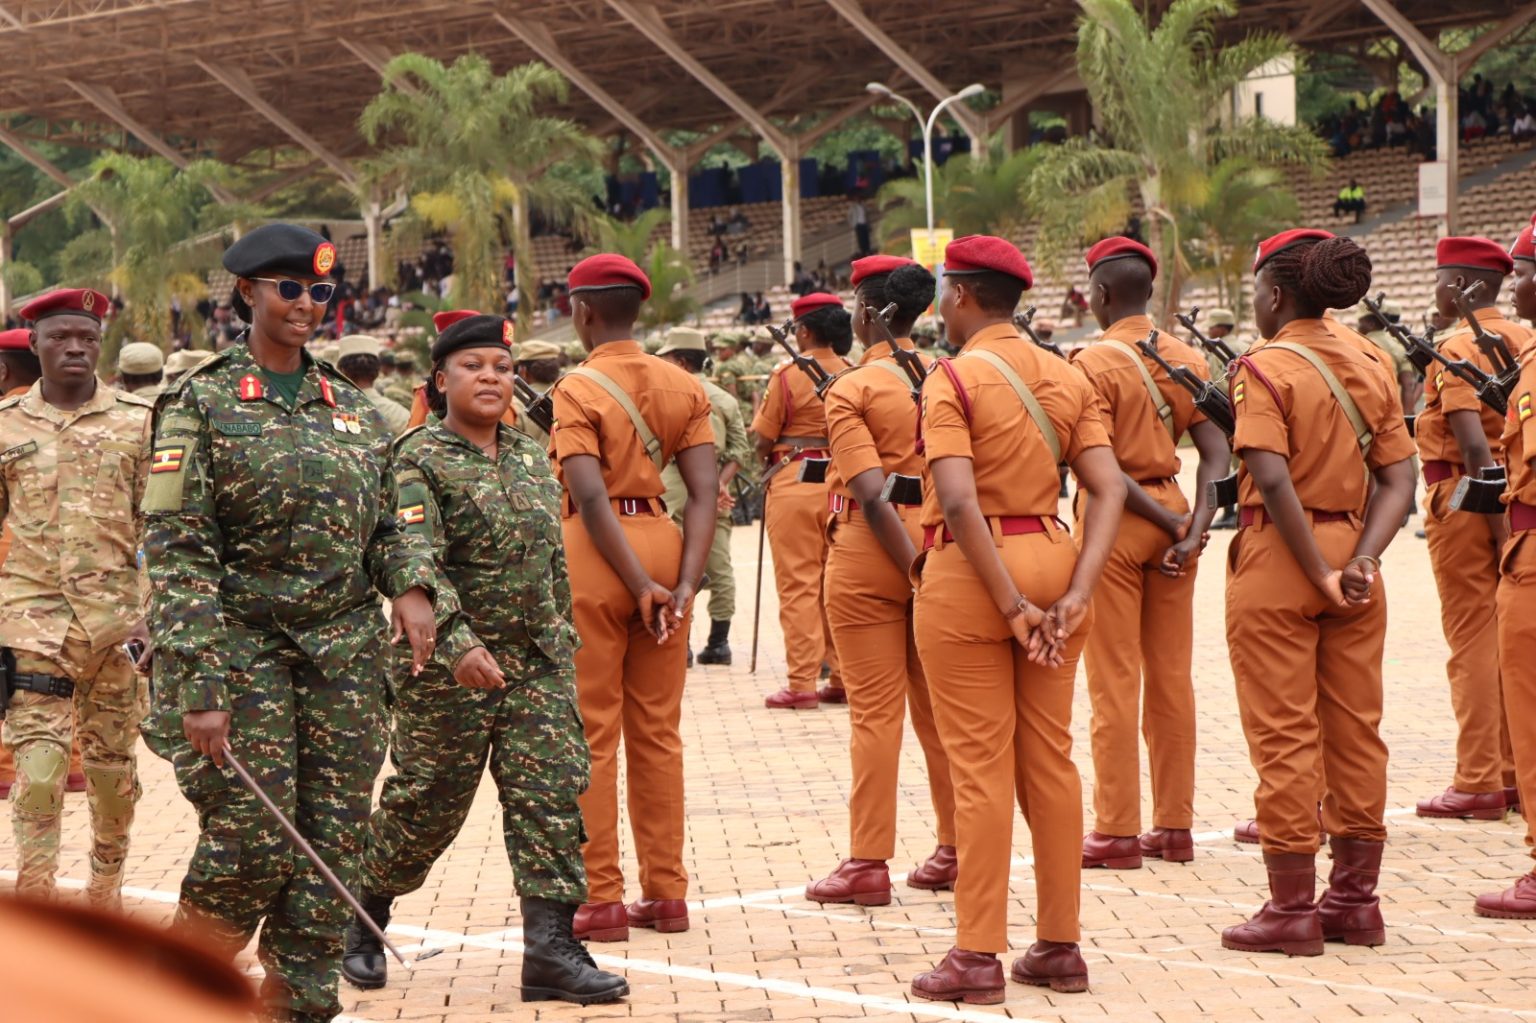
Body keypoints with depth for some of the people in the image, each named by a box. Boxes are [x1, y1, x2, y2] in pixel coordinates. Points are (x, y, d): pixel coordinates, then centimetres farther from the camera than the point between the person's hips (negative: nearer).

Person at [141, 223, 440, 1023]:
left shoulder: (351, 406, 13)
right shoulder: (203, 404, -3)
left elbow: (386, 526, 20)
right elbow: (174, 552, -9)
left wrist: (412, 588, -3)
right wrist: (198, 685, -17)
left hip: (346, 654, 5)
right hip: (245, 647, -5)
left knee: (332, 847, 2)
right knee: (251, 844, -8)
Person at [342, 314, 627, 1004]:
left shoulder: (532, 458, 12)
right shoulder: (419, 462, -10)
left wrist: (563, 640, 17)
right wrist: (458, 644, -37)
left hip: (538, 663, 5)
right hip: (450, 665, -5)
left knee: (552, 795, -5)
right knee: (427, 805, 6)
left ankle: (550, 947, -5)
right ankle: (364, 919, 30)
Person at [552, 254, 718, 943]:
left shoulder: (577, 390, -9)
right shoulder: (683, 387, 7)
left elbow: (591, 499, -19)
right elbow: (704, 493, -3)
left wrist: (641, 584, -15)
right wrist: (685, 581, -8)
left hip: (595, 553, -5)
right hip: (663, 543, 5)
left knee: (591, 735, 2)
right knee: (658, 731, 12)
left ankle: (602, 901, 4)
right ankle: (666, 893, 15)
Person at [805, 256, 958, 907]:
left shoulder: (850, 390, -10)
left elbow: (873, 495, -19)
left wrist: (914, 568, -18)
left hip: (871, 553, -5)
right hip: (939, 541, 5)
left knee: (874, 711, -1)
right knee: (938, 707, 13)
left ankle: (868, 863, 3)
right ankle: (956, 849, 18)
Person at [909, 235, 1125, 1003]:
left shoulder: (954, 378, -10)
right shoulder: (1067, 378, 8)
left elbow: (959, 501, -21)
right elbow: (1108, 490, -1)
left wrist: (1012, 606, -18)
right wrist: (1075, 593, -8)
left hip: (971, 572, -6)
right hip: (1051, 559, 6)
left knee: (981, 766, -2)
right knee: (1051, 758, 11)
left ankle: (978, 956, 2)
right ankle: (1060, 946, 16)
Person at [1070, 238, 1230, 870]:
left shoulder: (1093, 363, -11)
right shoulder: (1187, 360, 7)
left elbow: (1101, 466, -18)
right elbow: (1216, 454, -1)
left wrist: (1171, 524, -12)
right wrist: (1193, 528, -9)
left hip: (1116, 521, -6)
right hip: (1172, 515, 6)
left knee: (1115, 682, -1)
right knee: (1171, 678, 10)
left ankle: (1117, 833, 2)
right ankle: (1175, 825, 14)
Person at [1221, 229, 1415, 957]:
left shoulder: (1263, 369, -11)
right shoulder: (1369, 369, 8)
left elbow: (1274, 482, -22)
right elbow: (1398, 481, 0)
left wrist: (1320, 573, -17)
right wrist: (1362, 559, -9)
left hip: (1277, 562, -6)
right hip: (1349, 552, 6)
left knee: (1284, 735, 0)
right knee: (1356, 731, 11)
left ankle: (1292, 908, 3)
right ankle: (1356, 900, 16)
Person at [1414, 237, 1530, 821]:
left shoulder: (1457, 349, -13)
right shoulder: (1524, 341, 9)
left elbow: (1473, 445, -22)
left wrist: (1497, 525, -19)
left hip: (1465, 498, -7)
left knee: (1472, 642, -3)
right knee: (1511, 640, 12)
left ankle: (1479, 784, -1)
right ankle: (1514, 774, 16)